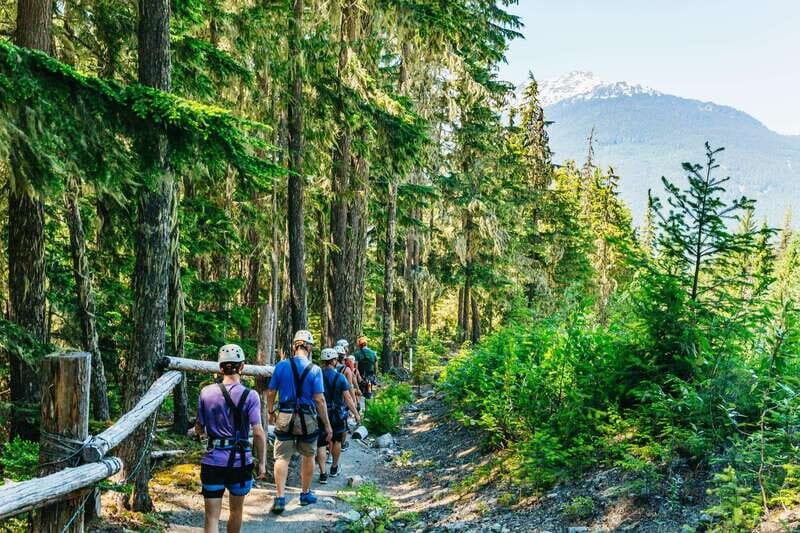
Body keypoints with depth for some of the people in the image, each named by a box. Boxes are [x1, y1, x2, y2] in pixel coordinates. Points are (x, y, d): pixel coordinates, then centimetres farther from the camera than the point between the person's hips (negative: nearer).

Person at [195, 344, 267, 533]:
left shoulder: (206, 392, -2)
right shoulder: (249, 396, -7)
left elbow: (199, 429, 6)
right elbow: (258, 432, -11)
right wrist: (262, 462, -2)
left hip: (212, 461, 1)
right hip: (240, 461, -1)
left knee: (212, 516, 2)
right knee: (236, 510, 21)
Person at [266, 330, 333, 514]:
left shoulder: (281, 366, -4)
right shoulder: (314, 370, -10)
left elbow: (271, 392, 2)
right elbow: (319, 399, -11)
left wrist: (271, 412, 19)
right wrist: (327, 425, -5)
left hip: (284, 417, 1)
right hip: (307, 419, -1)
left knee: (282, 457, 6)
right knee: (308, 457, 17)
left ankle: (280, 497, -3)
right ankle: (305, 494, 29)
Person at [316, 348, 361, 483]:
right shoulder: (340, 377, -10)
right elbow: (347, 398, -10)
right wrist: (356, 414, -2)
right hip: (337, 415, 0)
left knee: (321, 444, 4)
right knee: (336, 441, 20)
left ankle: (323, 474, -3)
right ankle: (334, 468, 34)